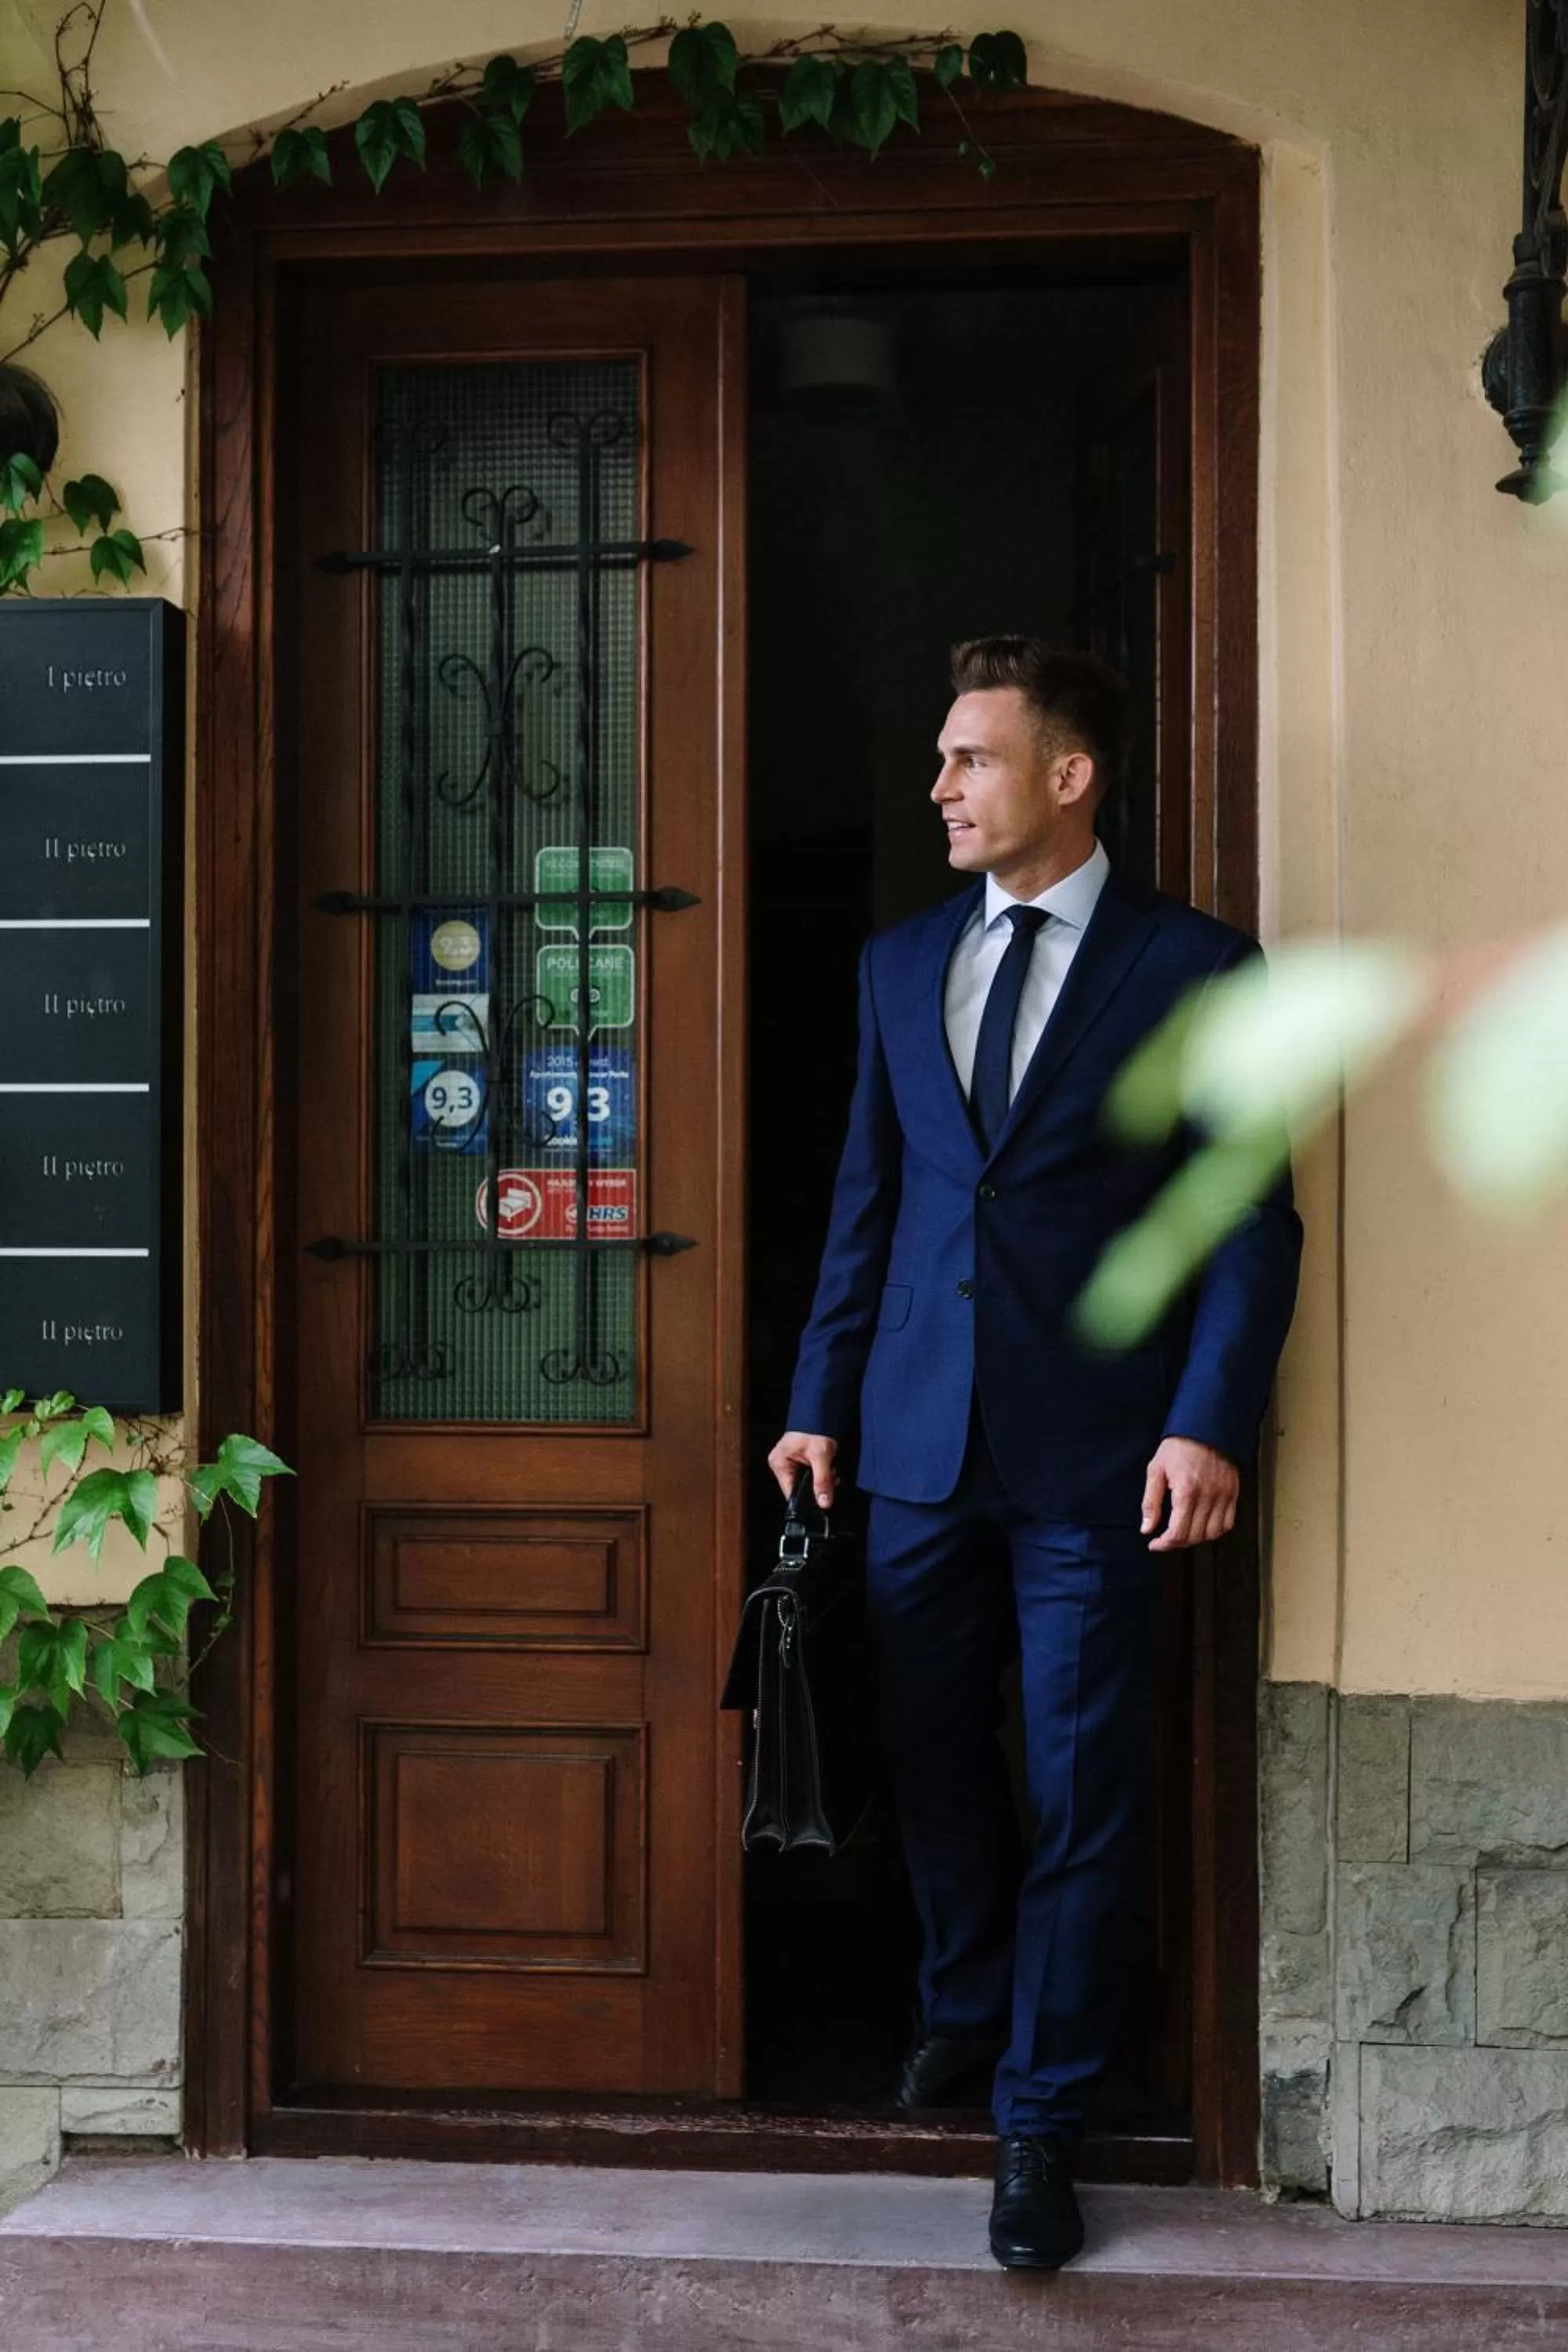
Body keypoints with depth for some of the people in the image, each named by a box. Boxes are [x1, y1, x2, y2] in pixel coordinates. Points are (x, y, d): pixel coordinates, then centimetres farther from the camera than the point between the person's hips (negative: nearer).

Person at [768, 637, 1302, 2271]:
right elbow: (864, 1200, 14)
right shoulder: (901, 963, 11)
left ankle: (1039, 2119, 15)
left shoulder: (1192, 966, -3)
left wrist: (1207, 1424, -13)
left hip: (1093, 1453, -4)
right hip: (919, 1434, 4)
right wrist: (818, 1402, 11)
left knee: (1082, 1791, 2)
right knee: (933, 1757, 14)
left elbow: (1252, 1220, -4)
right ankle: (966, 2009, 38)